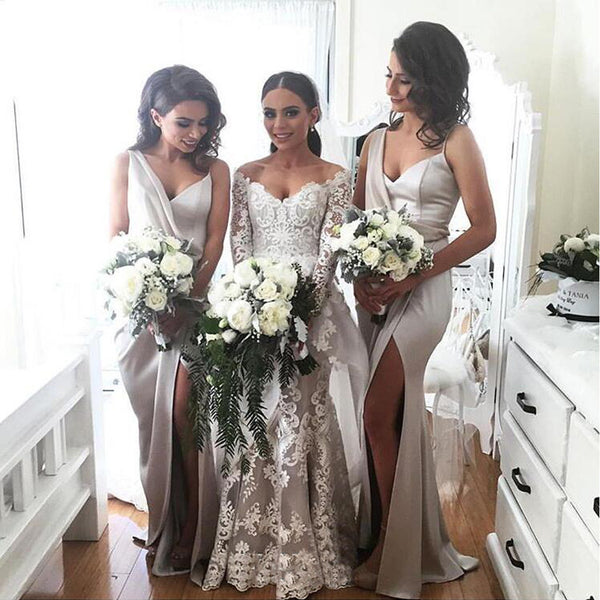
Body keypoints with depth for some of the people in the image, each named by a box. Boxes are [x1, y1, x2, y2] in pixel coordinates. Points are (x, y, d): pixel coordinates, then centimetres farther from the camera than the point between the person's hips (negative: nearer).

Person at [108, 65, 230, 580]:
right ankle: (163, 527, 22)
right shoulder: (128, 164, 6)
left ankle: (193, 532, 5)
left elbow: (215, 241, -1)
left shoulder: (215, 170, 5)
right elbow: (116, 237, 3)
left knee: (183, 412, -10)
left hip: (195, 303, -1)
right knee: (153, 417, 6)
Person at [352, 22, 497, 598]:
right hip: (374, 290, 6)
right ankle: (409, 542, 29)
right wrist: (360, 273, -5)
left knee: (378, 415, -7)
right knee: (396, 414, 12)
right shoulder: (376, 140, 11)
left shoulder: (455, 140, -6)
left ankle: (389, 550, 12)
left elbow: (483, 229, -8)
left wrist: (410, 277, -15)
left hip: (422, 289, -5)